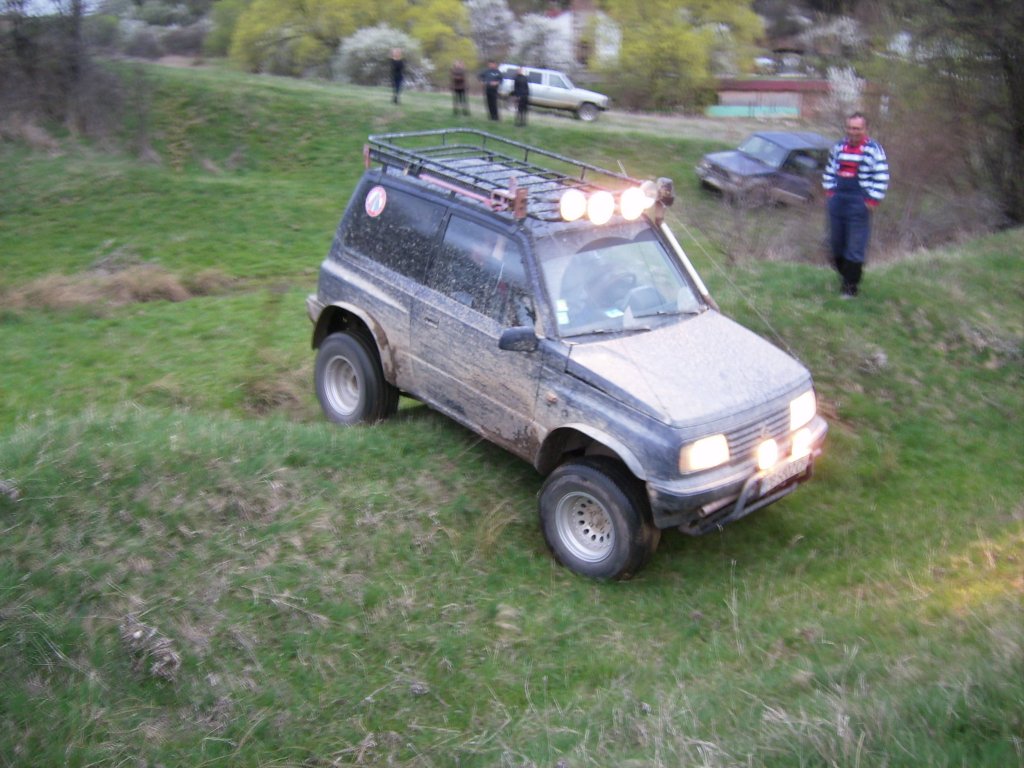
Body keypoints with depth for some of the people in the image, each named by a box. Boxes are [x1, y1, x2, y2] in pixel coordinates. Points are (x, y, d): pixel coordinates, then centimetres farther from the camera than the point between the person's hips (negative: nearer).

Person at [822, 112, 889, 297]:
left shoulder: (874, 149, -7)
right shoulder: (838, 146, 10)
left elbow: (882, 177, -8)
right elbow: (829, 171, 21)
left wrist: (872, 200, -11)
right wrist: (829, 192, 10)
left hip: (859, 203, -6)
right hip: (837, 202, 6)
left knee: (855, 247, -5)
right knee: (836, 242, 11)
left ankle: (851, 286, 3)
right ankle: (843, 274, 32)